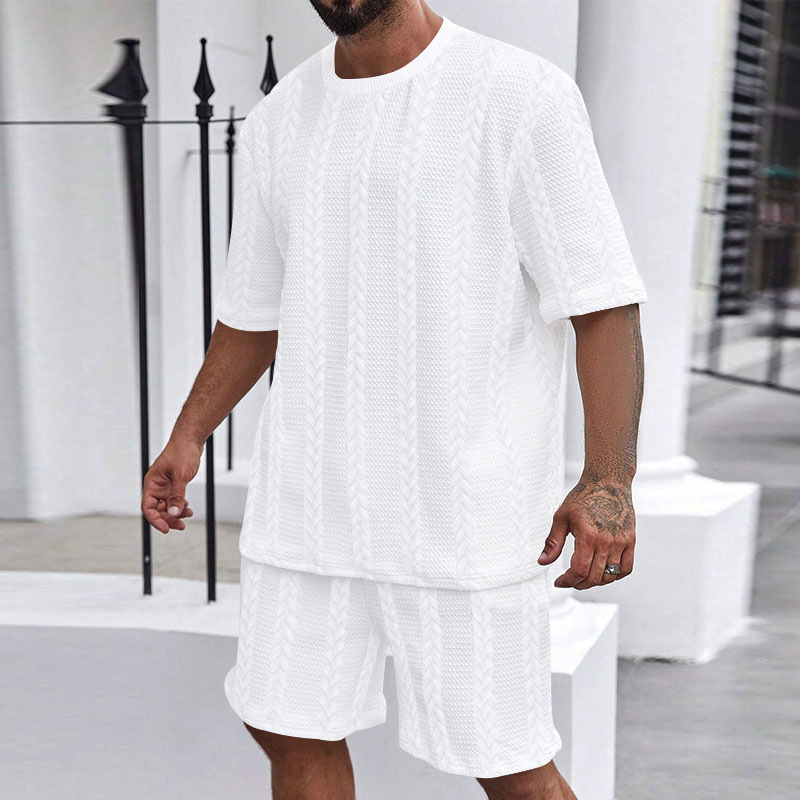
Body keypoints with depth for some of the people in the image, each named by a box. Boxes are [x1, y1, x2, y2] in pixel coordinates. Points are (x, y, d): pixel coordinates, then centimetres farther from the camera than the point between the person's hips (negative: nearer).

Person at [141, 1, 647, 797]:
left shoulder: (524, 95, -8)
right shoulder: (277, 122, 10)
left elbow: (604, 301, -12)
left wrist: (608, 479, -21)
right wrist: (188, 437, 12)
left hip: (465, 514, -5)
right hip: (306, 501, 6)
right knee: (293, 731, 12)